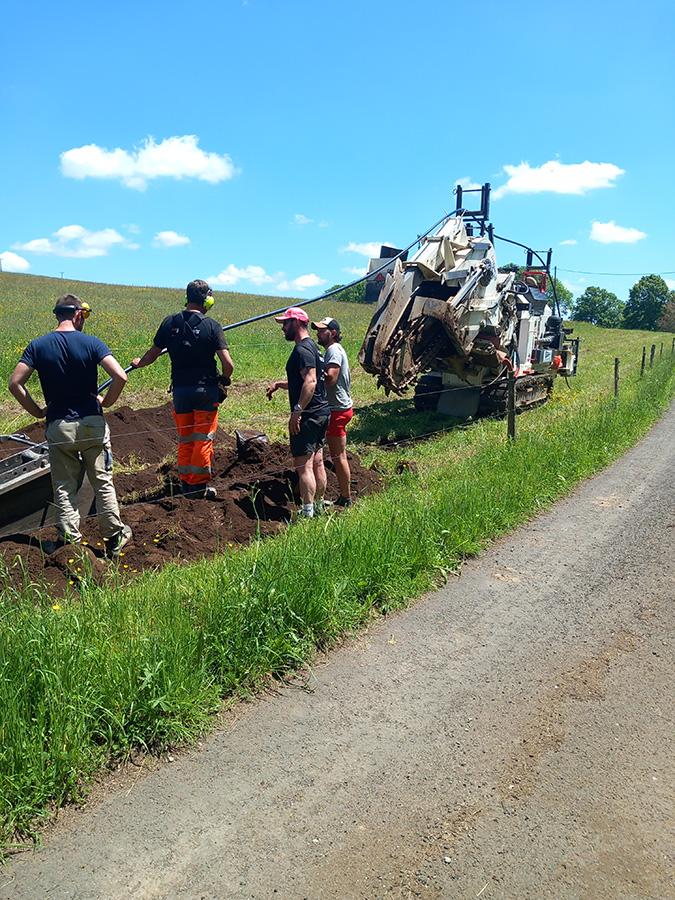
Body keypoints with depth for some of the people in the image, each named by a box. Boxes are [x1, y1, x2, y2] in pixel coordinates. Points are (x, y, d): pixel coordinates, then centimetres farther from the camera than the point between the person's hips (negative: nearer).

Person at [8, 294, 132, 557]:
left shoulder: (38, 346, 0)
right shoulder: (91, 343, -6)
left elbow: (15, 383, -6)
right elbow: (120, 377, -17)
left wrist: (37, 411, 5)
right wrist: (106, 402, -1)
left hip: (58, 427, 1)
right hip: (92, 424, -1)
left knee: (64, 488, 10)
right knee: (102, 483, 11)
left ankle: (69, 541, 12)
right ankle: (114, 538, 18)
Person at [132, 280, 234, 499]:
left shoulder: (170, 323, 0)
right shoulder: (212, 326, -8)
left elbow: (153, 353, 9)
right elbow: (228, 363, -13)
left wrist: (139, 363, 29)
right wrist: (225, 380, 7)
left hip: (180, 389, 3)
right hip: (206, 389, -3)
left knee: (184, 439, 14)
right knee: (203, 438, 8)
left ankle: (186, 483, 21)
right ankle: (200, 485, 14)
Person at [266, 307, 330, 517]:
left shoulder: (302, 349, -14)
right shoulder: (313, 346, 19)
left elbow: (310, 382, -27)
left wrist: (297, 410, -29)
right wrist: (279, 384, 21)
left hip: (308, 415, -11)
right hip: (322, 412, 11)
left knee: (303, 465, -8)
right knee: (317, 463, 16)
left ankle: (307, 513, -6)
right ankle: (319, 507, 25)